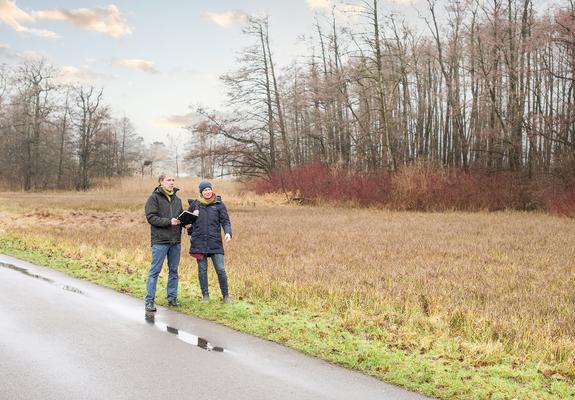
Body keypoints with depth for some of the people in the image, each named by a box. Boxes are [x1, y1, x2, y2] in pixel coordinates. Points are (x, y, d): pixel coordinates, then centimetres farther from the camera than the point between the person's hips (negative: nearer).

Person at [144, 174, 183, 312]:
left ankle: (172, 298, 22)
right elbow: (151, 217, -13)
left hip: (176, 241, 6)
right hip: (160, 240, -6)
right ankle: (149, 301, 2)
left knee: (173, 271, 12)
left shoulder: (177, 199, 15)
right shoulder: (154, 198, -4)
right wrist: (169, 221, -22)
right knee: (154, 271, -3)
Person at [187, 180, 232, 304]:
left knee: (220, 269, -4)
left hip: (215, 242, -2)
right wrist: (191, 232, 8)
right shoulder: (195, 204, 8)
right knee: (202, 269, 7)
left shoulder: (219, 204, 4)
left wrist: (228, 232, -16)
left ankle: (225, 296, 9)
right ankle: (205, 295, 20)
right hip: (199, 242, 2)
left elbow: (225, 221, 1)